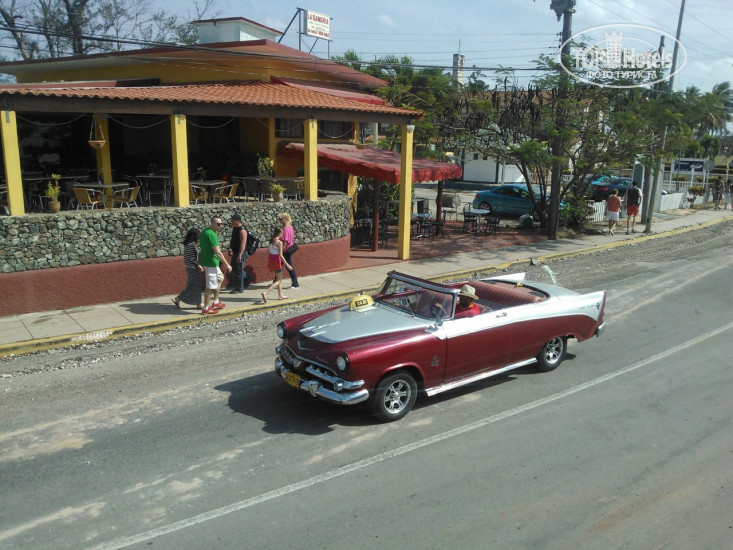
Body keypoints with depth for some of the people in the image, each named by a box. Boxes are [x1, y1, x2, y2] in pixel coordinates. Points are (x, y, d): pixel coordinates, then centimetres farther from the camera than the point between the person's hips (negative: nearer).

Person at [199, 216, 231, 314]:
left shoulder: (204, 231, 9)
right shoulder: (212, 234, -22)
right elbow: (218, 252, -24)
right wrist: (227, 265, -18)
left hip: (206, 261, 10)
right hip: (211, 263, -10)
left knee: (220, 278, 24)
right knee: (210, 286, -2)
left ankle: (215, 302, 29)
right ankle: (206, 309, 6)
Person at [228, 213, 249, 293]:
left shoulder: (242, 230, -20)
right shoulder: (234, 228, 10)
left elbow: (243, 244, -25)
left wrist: (239, 255, -28)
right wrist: (230, 249, 15)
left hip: (241, 253, -10)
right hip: (235, 253, 10)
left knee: (238, 271, -3)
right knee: (234, 269, 19)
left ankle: (239, 288, 8)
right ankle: (246, 280, 34)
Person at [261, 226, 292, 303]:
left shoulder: (271, 240, 4)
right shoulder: (279, 242, -17)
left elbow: (268, 251, 10)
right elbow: (280, 255, -19)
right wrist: (287, 265, -15)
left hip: (270, 261, 8)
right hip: (276, 262, -8)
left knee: (279, 278, 21)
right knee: (278, 280, 1)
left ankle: (280, 295, 28)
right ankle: (265, 293, -15)